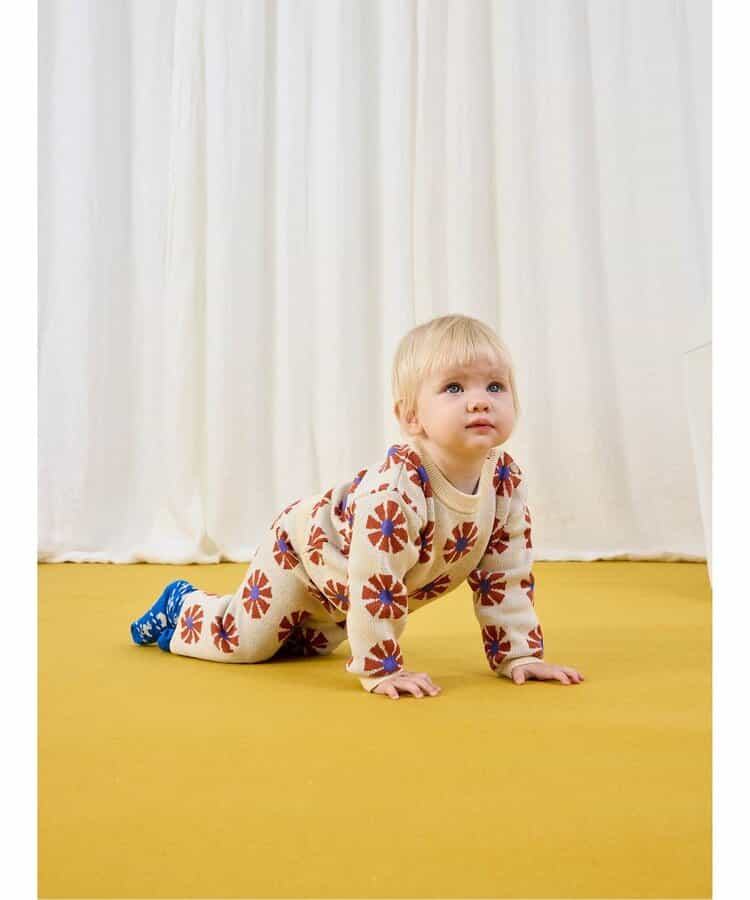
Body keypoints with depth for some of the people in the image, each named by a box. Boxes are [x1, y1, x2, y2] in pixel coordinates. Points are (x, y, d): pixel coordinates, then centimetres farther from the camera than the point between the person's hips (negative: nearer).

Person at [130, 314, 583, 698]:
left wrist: (520, 655, -16)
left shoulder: (508, 481, -24)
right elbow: (375, 586, -44)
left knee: (308, 645, 28)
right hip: (299, 547, -7)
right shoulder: (393, 489, -47)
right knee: (243, 641, -1)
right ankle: (184, 608, 30)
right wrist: (382, 670, -37)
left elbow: (507, 577, -15)